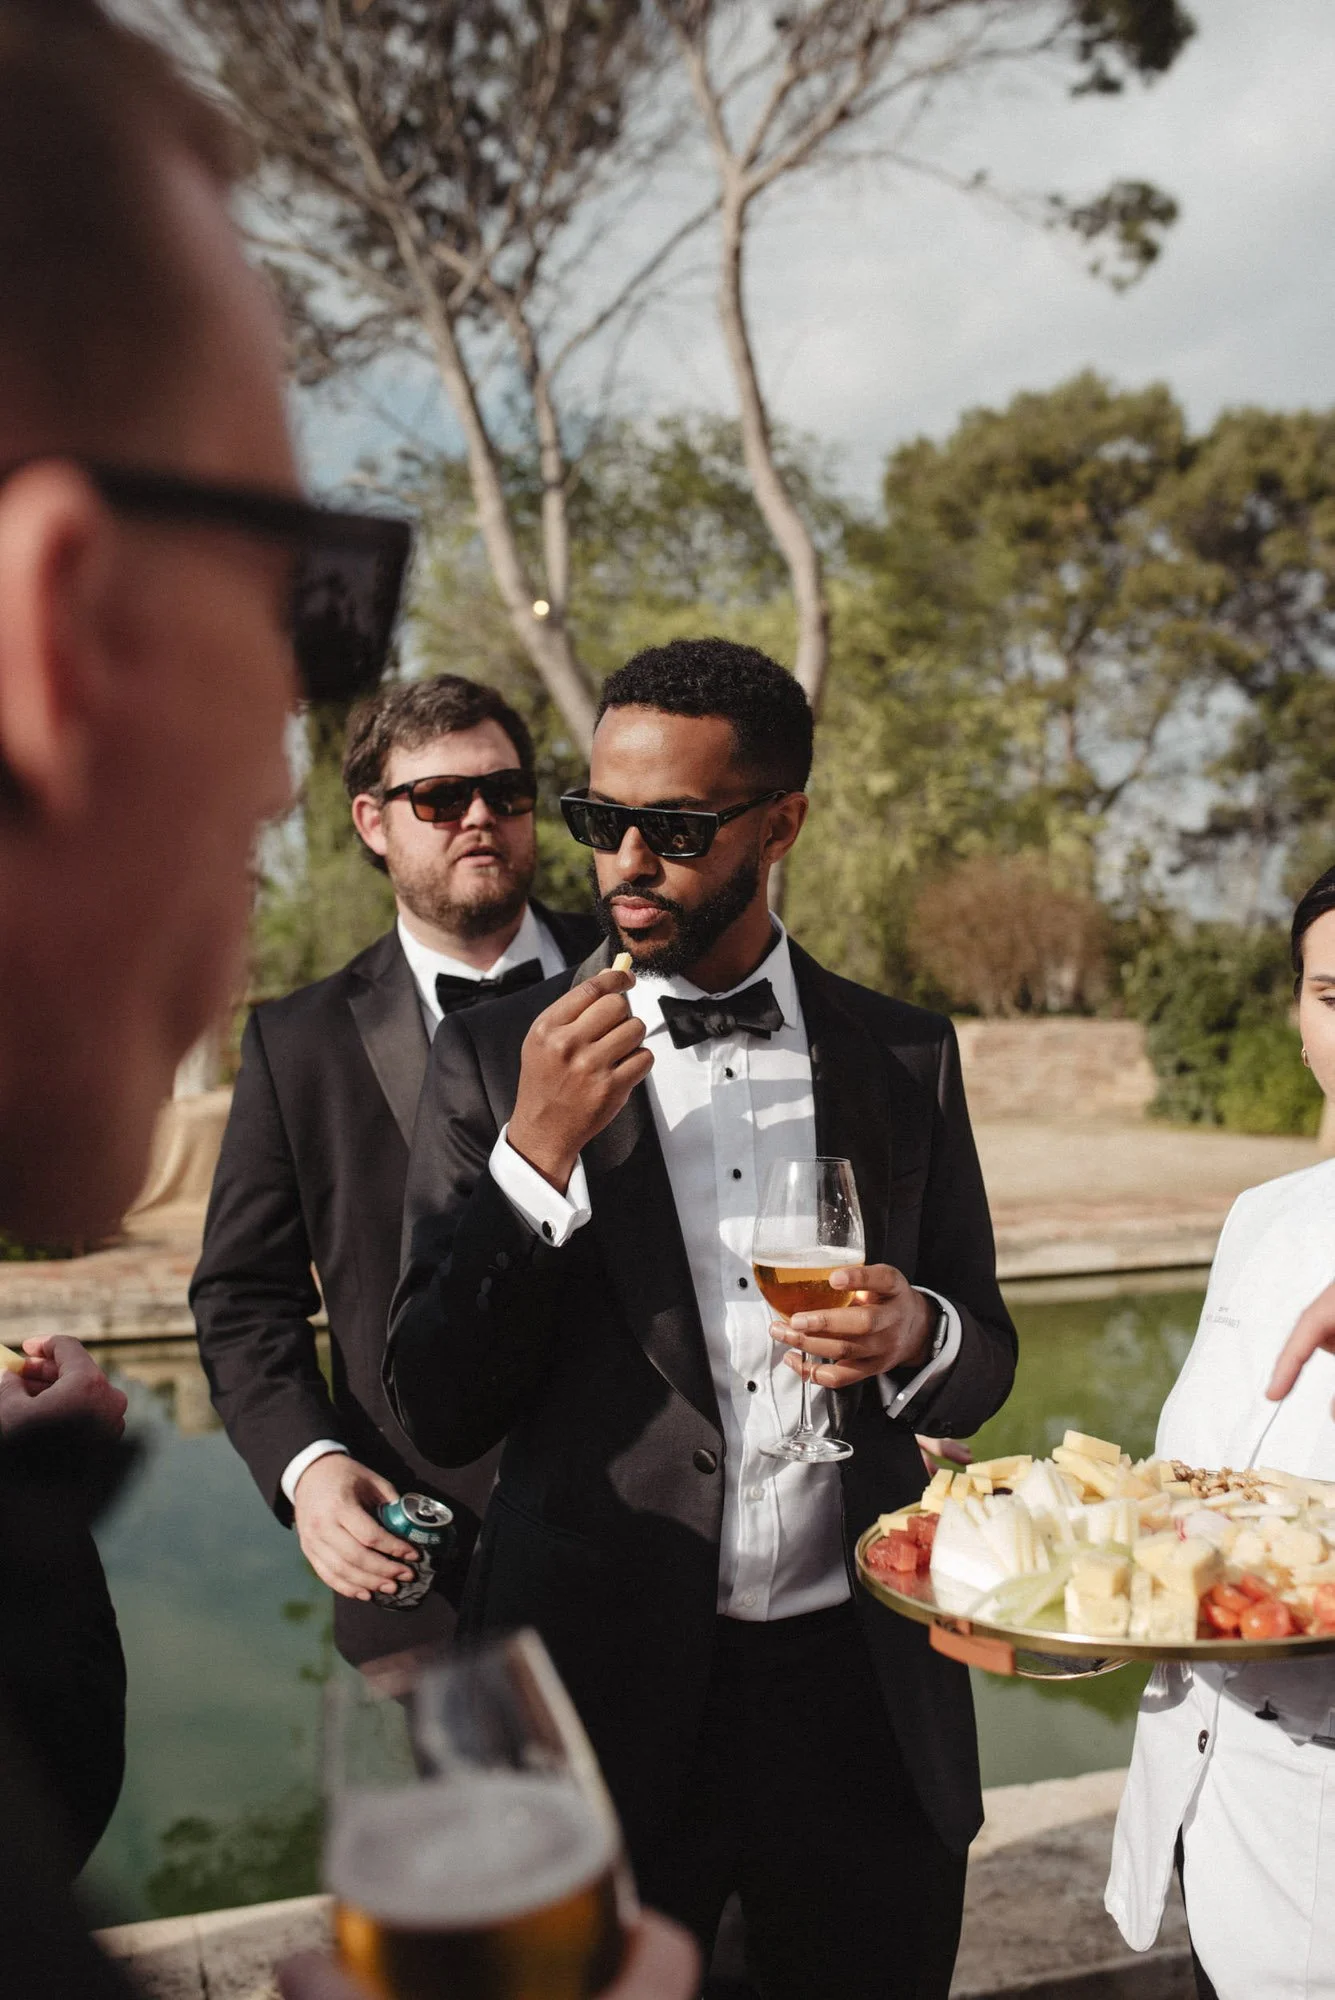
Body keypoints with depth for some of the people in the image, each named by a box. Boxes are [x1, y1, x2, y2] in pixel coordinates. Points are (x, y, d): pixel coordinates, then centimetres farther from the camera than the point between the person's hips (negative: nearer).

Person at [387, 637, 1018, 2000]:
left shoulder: (906, 1056, 2)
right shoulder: (495, 1059, -5)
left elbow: (983, 1364, 10)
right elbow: (438, 1414, -7)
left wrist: (916, 1335, -14)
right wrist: (535, 1153, -20)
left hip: (861, 1682, 2)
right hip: (604, 1683, -2)